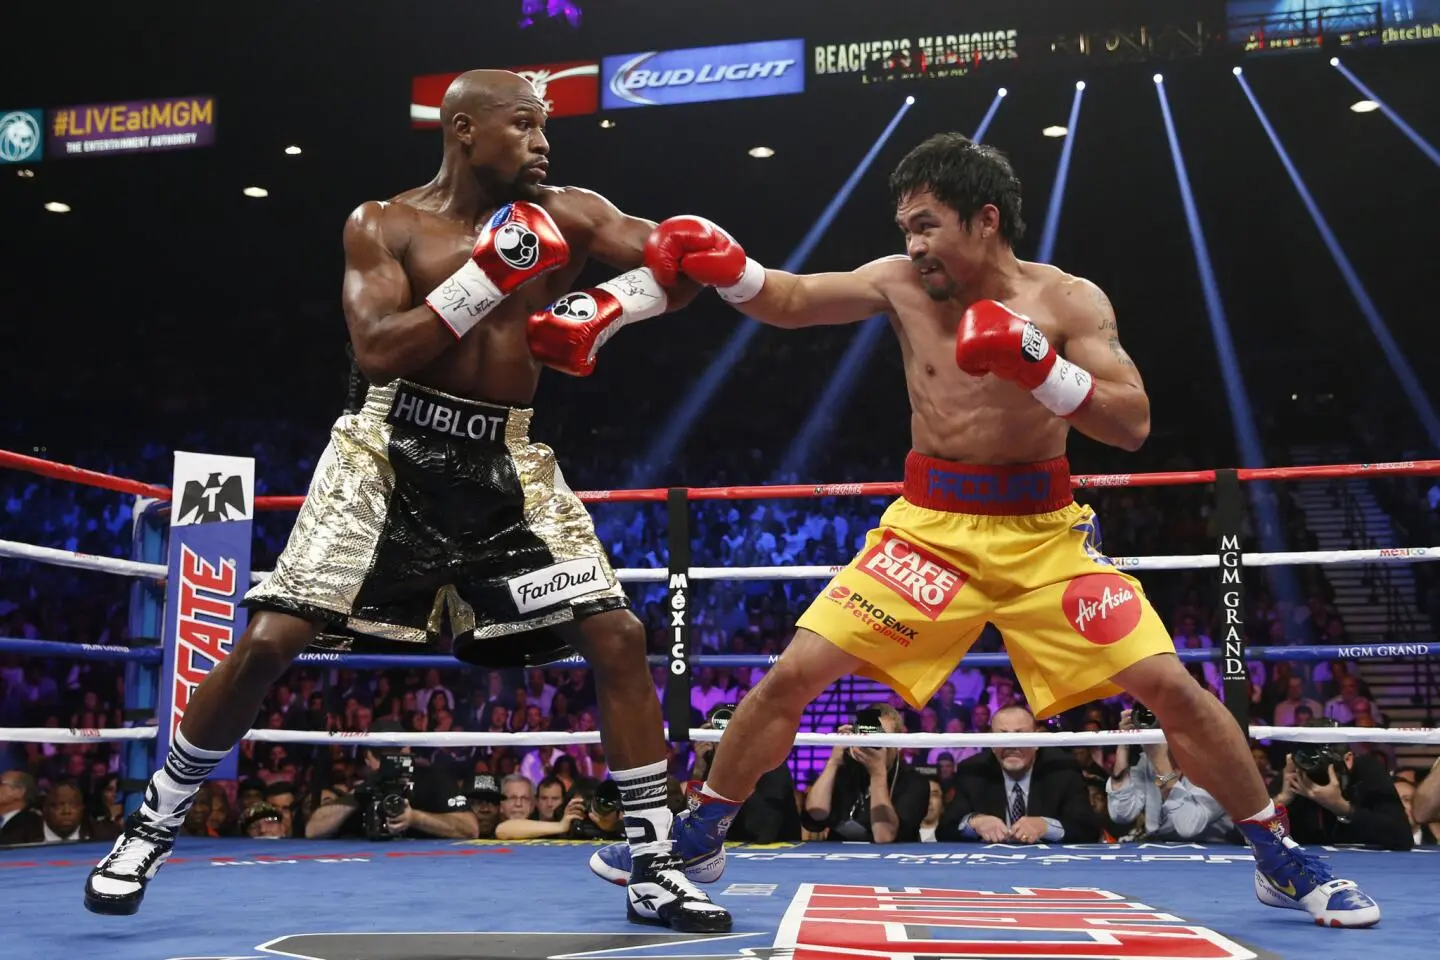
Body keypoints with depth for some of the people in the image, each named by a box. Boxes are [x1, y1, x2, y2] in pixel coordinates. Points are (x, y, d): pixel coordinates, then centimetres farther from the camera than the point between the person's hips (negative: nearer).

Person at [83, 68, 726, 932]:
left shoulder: (565, 215, 4)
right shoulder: (384, 227, 1)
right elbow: (378, 351, -13)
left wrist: (607, 310, -18)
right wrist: (486, 278, -20)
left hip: (507, 462, 2)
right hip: (396, 450, -2)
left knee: (619, 637, -10)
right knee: (269, 641, -7)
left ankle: (655, 868, 3)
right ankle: (155, 823, 18)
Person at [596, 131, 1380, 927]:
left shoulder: (1068, 300, -7)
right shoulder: (901, 284, -2)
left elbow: (1133, 425, -14)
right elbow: (791, 302, -5)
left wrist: (1038, 365, -28)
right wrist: (727, 269, -24)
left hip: (1043, 531, -1)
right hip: (930, 525, 1)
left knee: (1169, 687, -6)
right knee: (795, 674, -7)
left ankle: (1281, 858, 17)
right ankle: (698, 835, 13)